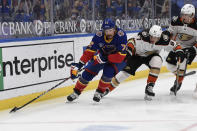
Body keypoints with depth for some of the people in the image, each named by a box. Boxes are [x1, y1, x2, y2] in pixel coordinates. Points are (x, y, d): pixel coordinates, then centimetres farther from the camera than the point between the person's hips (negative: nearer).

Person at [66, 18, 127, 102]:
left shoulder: (121, 35, -32)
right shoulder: (99, 35, -23)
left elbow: (121, 56, -33)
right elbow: (89, 51, -20)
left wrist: (105, 58, -39)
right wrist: (79, 64, -28)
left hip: (115, 58, -3)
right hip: (101, 55, 3)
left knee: (109, 72, -28)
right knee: (88, 72, -6)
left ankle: (99, 92, -5)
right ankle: (76, 92, 13)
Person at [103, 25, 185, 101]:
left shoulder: (164, 41, -26)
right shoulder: (144, 36, -35)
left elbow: (174, 45, -10)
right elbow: (132, 41, -31)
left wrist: (179, 51, -26)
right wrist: (129, 51, -43)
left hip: (151, 56, 2)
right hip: (137, 55, -2)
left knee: (157, 61, -31)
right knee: (126, 71, -10)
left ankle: (149, 87, -21)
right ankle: (107, 89, 6)